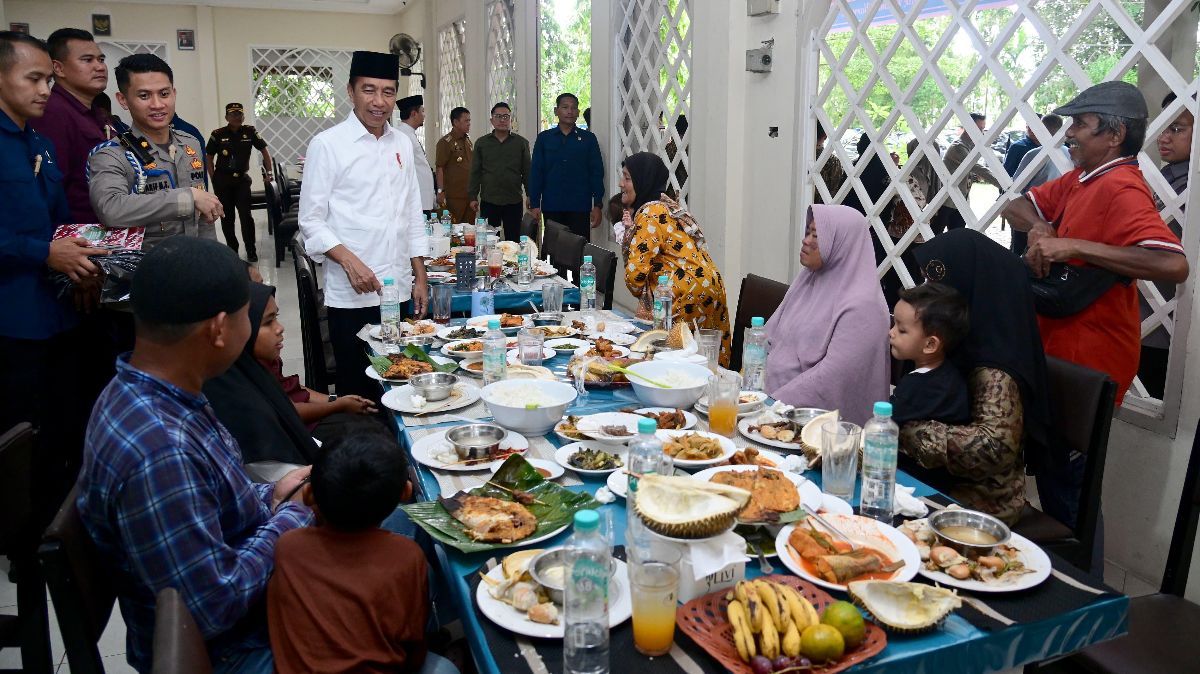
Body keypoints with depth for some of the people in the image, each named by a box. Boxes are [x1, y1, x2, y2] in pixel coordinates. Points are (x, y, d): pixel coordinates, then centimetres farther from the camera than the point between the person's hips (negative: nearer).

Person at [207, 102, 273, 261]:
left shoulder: (249, 132, -2)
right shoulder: (218, 134, -4)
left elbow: (264, 151, 6)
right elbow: (209, 159, 4)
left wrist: (269, 173, 2)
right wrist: (214, 179, -1)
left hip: (242, 179, 0)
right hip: (222, 181, 0)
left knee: (246, 215, -7)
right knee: (227, 217, 8)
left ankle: (251, 250, 2)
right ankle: (232, 249, 22)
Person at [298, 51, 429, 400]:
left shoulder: (402, 145, 10)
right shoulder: (327, 145, -5)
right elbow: (311, 221, -5)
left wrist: (420, 278, 11)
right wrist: (349, 260, -19)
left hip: (399, 290, 5)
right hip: (351, 294, -5)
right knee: (357, 389, 2)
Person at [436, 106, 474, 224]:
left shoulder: (468, 141, 15)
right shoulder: (445, 142, -7)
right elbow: (439, 168, -12)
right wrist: (441, 191, -18)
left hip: (469, 194, 7)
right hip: (454, 196, -7)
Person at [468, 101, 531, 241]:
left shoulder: (521, 143, 6)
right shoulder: (481, 143, 8)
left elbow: (527, 172, 7)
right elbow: (475, 172, 8)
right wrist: (473, 197, 4)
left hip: (514, 202, 0)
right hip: (488, 202, 1)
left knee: (513, 240, 4)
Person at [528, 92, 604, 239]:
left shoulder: (588, 138, 4)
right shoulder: (544, 138, 7)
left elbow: (597, 172, 3)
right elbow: (536, 172, 5)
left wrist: (597, 205, -3)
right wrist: (534, 205, 0)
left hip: (580, 206, -1)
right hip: (551, 207, 1)